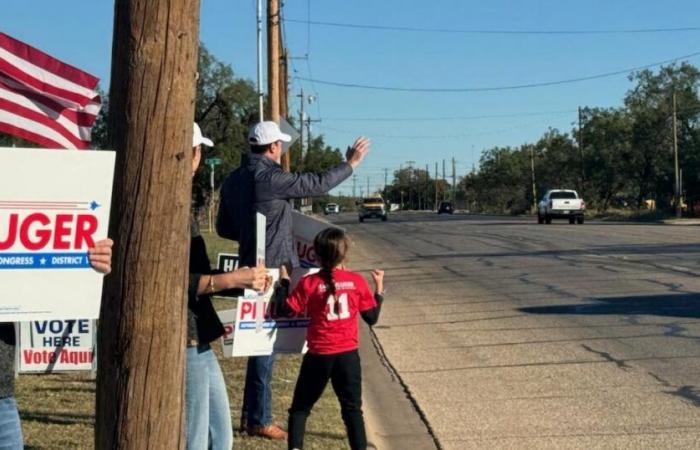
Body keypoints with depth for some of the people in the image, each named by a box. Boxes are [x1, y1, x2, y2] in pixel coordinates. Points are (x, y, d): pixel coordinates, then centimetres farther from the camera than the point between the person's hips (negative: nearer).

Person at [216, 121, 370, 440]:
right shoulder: (270, 178, -17)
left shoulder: (233, 180, 8)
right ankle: (259, 420, 6)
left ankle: (251, 414, 23)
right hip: (273, 269, -9)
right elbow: (318, 184, -11)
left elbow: (223, 228, 15)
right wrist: (351, 163, 2)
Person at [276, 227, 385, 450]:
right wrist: (379, 289, 16)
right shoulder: (357, 281, -4)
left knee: (300, 407, 14)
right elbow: (372, 318, 3)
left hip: (319, 356, -1)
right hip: (348, 355, 1)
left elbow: (283, 310, -6)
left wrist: (284, 282, 6)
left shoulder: (309, 283, -10)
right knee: (352, 408, 12)